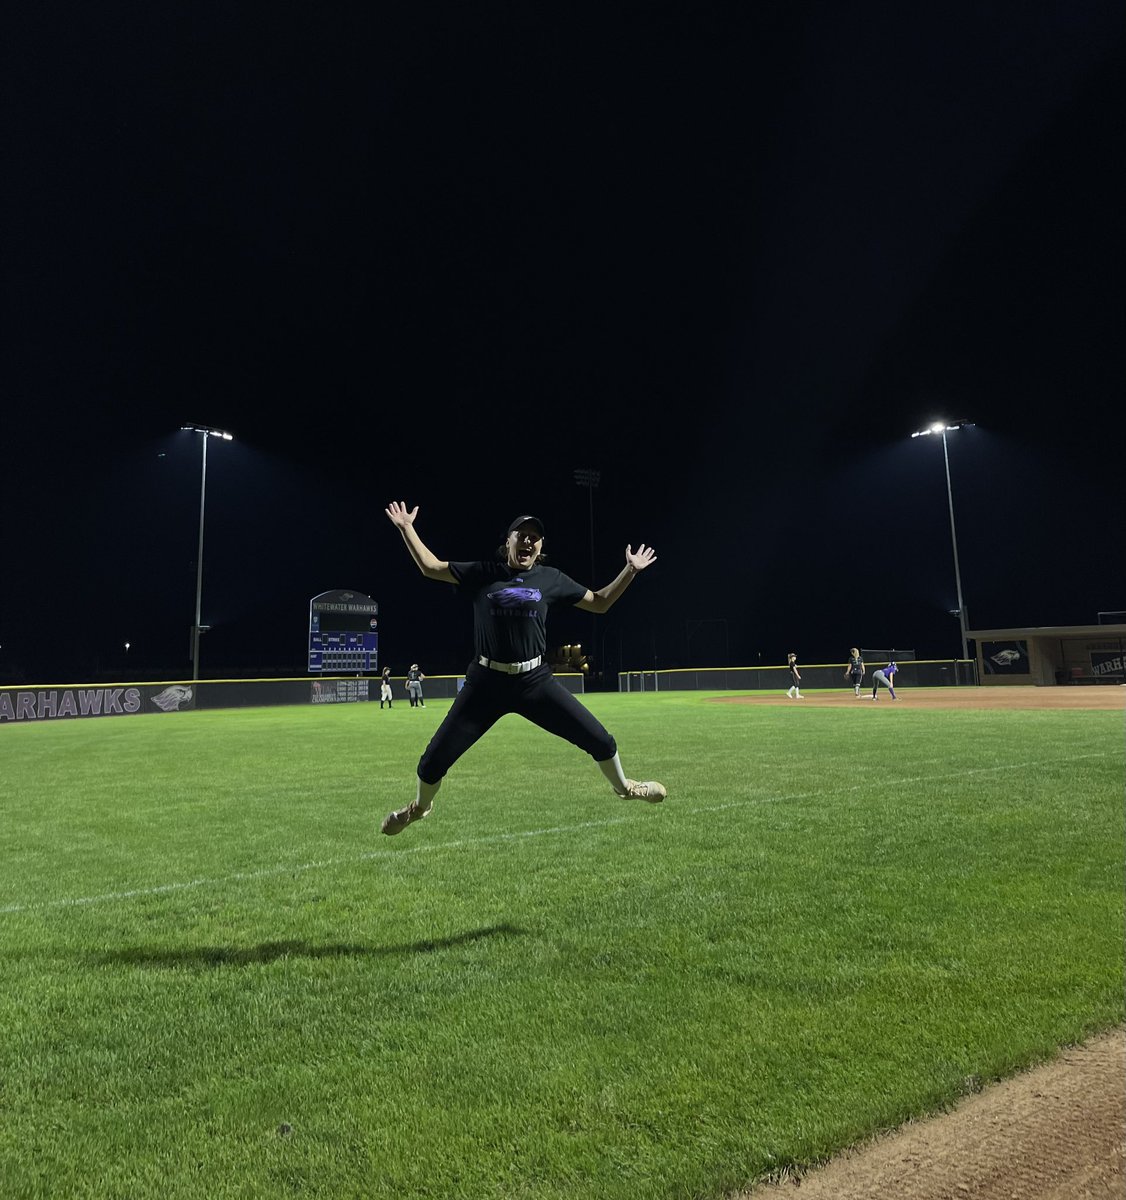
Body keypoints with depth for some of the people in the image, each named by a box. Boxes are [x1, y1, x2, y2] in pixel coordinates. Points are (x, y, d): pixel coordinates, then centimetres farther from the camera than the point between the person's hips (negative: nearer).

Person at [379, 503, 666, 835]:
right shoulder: (483, 573, 4)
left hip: (535, 681, 1)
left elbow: (599, 603, 14)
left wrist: (630, 571, 7)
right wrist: (407, 529, 5)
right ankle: (420, 807, 34)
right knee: (434, 758, 0)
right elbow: (430, 567, 9)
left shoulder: (551, 578, 6)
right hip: (485, 682, -1)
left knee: (599, 739, -3)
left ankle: (623, 786, 30)